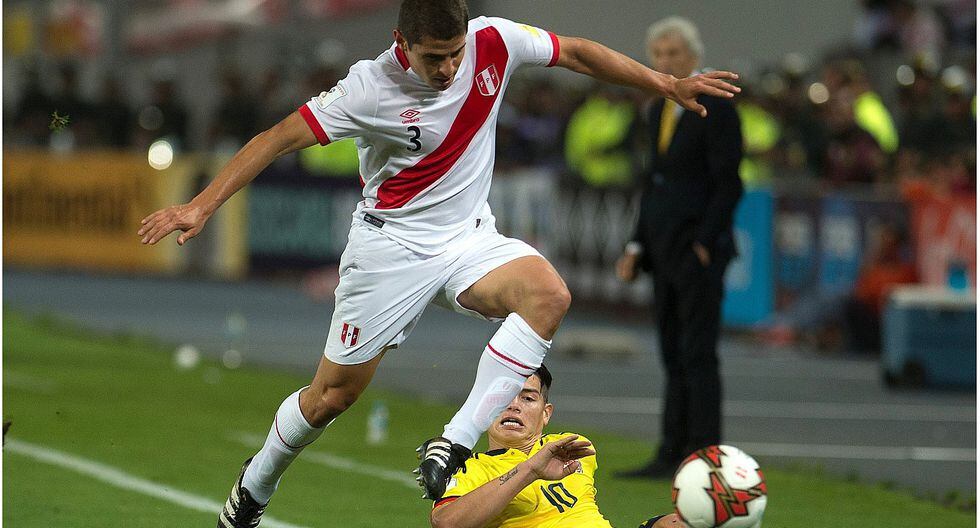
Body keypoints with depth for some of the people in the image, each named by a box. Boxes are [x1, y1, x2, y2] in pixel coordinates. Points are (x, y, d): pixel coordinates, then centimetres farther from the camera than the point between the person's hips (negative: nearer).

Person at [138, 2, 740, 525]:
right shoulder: (372, 87, -21)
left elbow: (577, 52, 5)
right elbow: (279, 138, -16)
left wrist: (670, 84, 10)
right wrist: (201, 206, -21)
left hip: (470, 238, 3)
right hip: (391, 247, -3)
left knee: (548, 294, -29)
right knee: (333, 395, 2)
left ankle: (452, 447, -27)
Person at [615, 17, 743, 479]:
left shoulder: (716, 110, -9)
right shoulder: (659, 111, 17)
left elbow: (728, 185, -13)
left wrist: (703, 245, -17)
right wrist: (638, 246, 15)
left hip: (699, 253, -8)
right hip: (665, 251, 8)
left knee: (698, 355, -8)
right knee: (674, 357, 8)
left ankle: (703, 454, -6)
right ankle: (672, 454, 9)